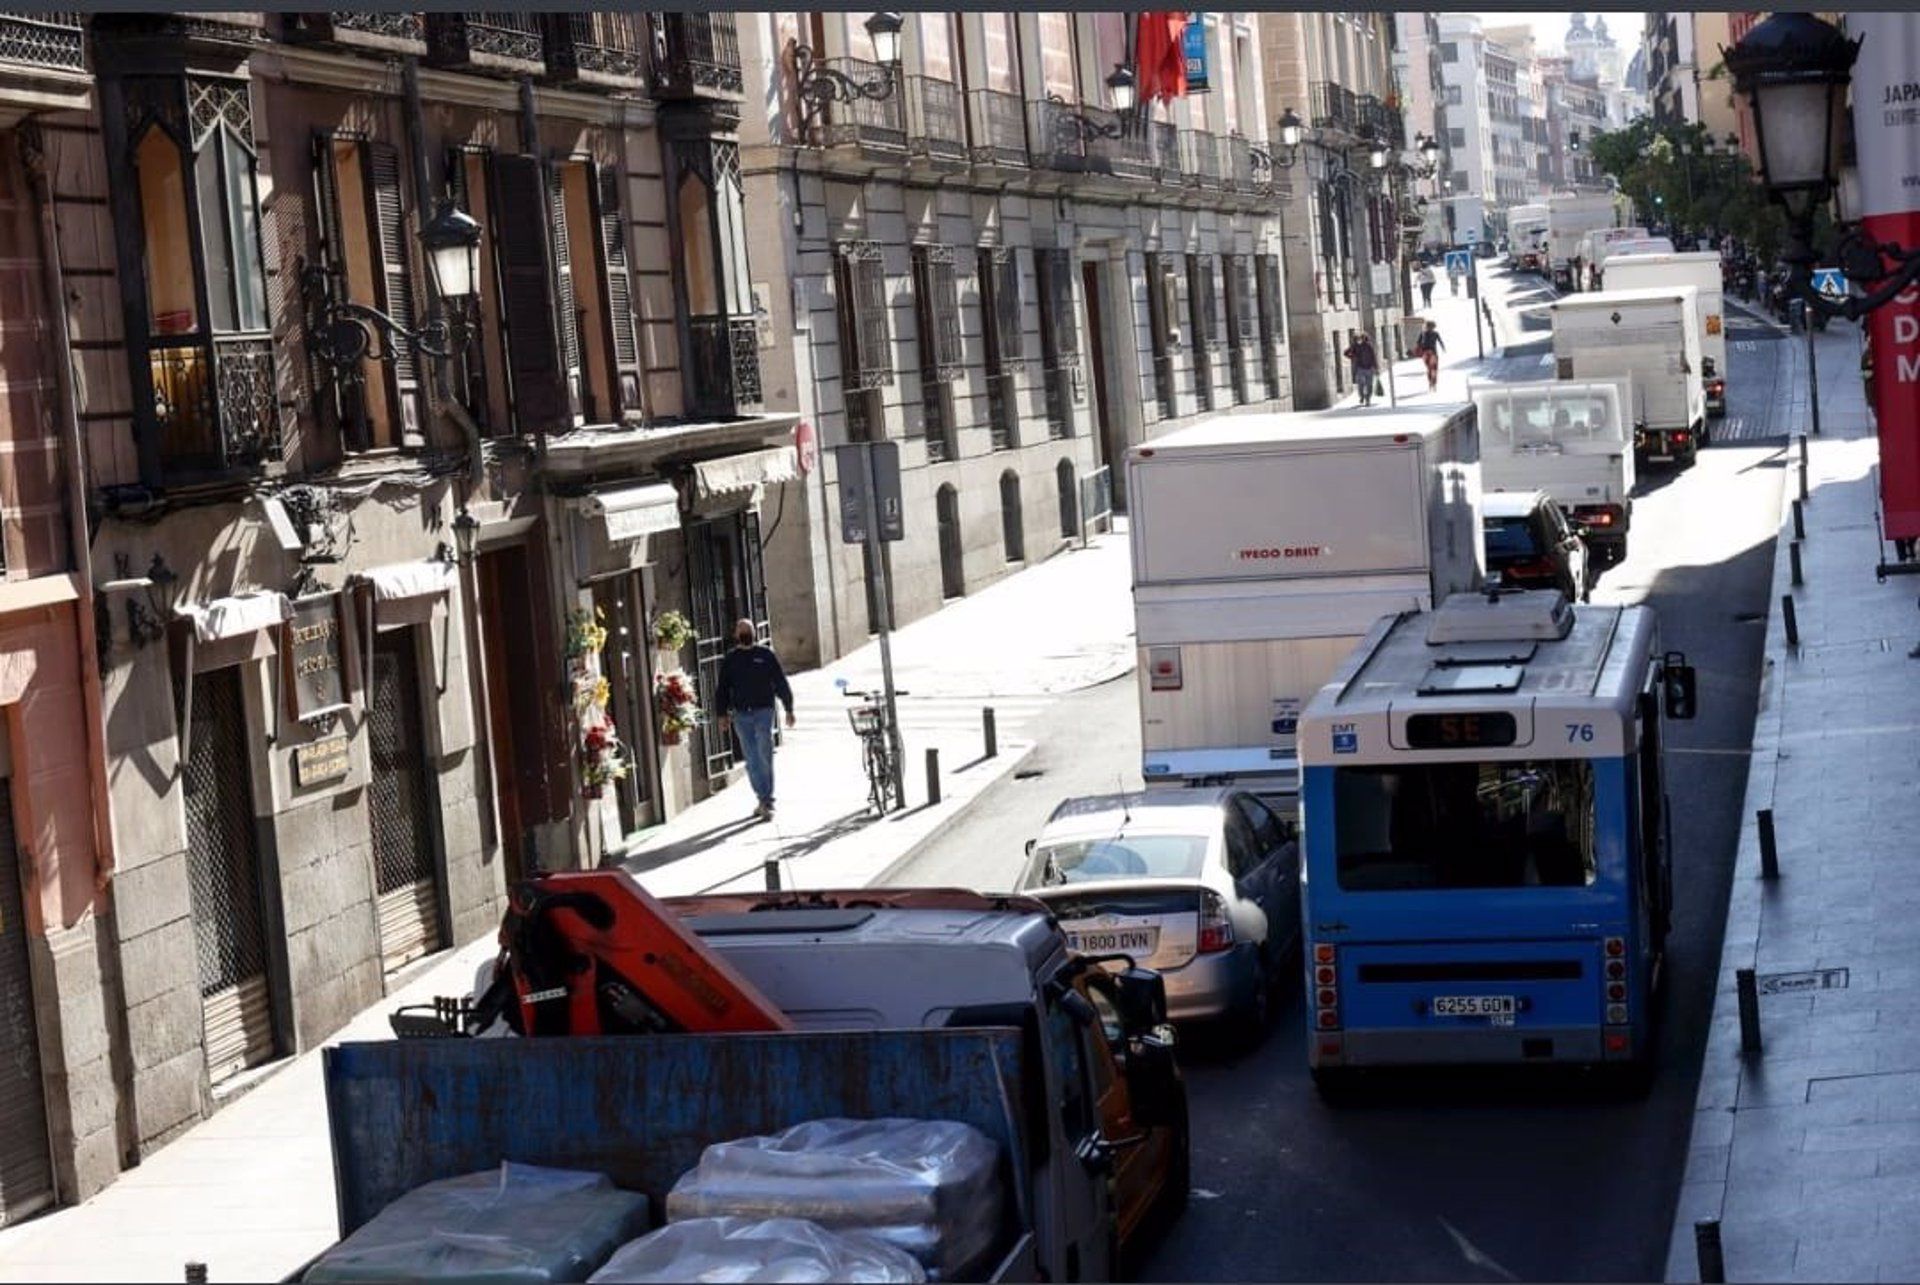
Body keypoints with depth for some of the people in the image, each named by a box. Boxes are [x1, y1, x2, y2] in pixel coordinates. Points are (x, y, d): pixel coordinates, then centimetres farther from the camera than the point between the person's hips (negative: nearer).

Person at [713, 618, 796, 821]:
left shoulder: (766, 655, 3)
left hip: (763, 711, -2)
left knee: (764, 757, -4)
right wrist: (723, 715, 4)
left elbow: (781, 683, 6)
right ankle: (765, 799, 5)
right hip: (741, 715, 2)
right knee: (752, 760, 0)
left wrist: (789, 709, 4)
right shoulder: (730, 660, 9)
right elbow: (722, 689, 11)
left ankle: (766, 799, 0)